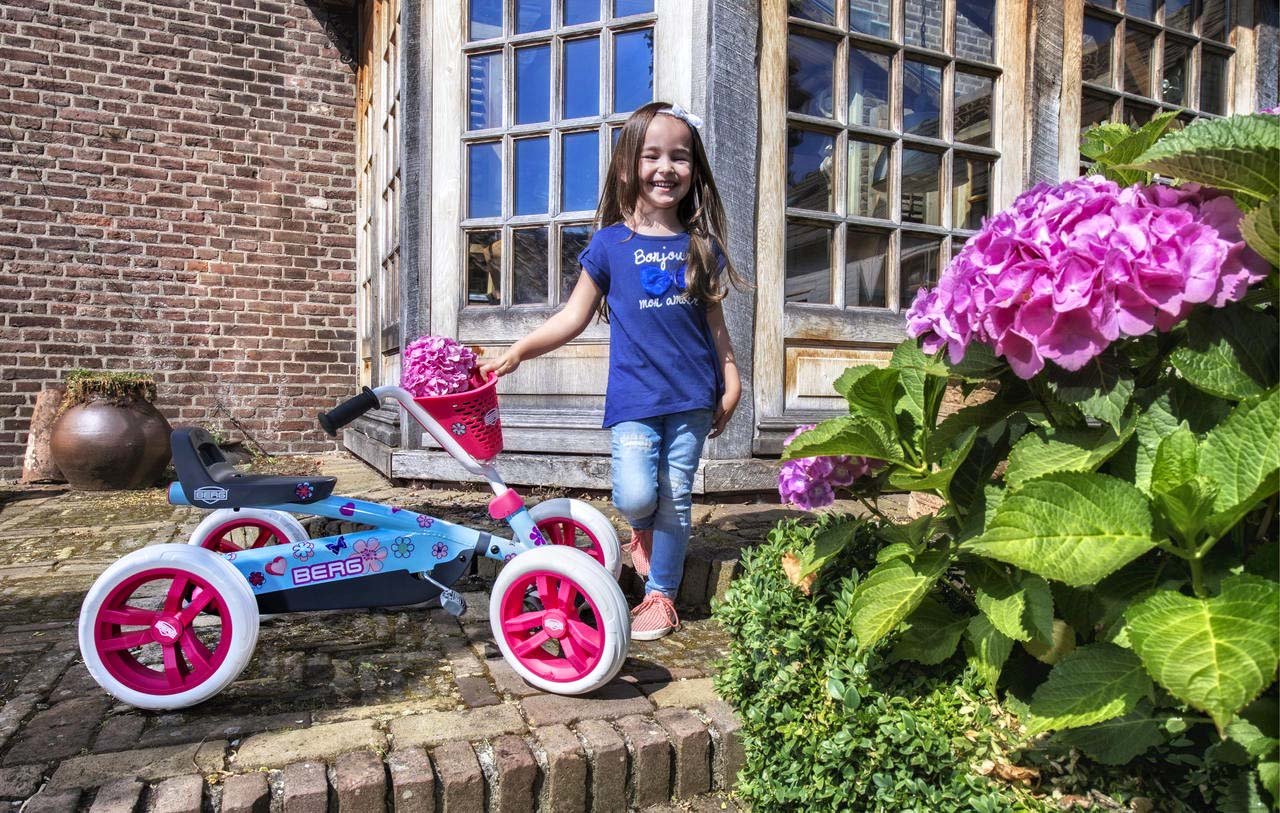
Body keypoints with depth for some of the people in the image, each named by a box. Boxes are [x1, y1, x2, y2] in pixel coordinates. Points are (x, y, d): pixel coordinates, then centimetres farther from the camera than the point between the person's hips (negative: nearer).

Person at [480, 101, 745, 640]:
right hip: (634, 396, -2)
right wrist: (518, 351, -5)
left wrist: (730, 381, 8)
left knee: (676, 500, 5)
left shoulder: (701, 245, 7)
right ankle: (642, 528, 22)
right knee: (635, 496, -15)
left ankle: (660, 595, 23)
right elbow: (574, 317, 4)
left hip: (692, 397, 2)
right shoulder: (610, 243, 1)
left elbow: (713, 321, 13)